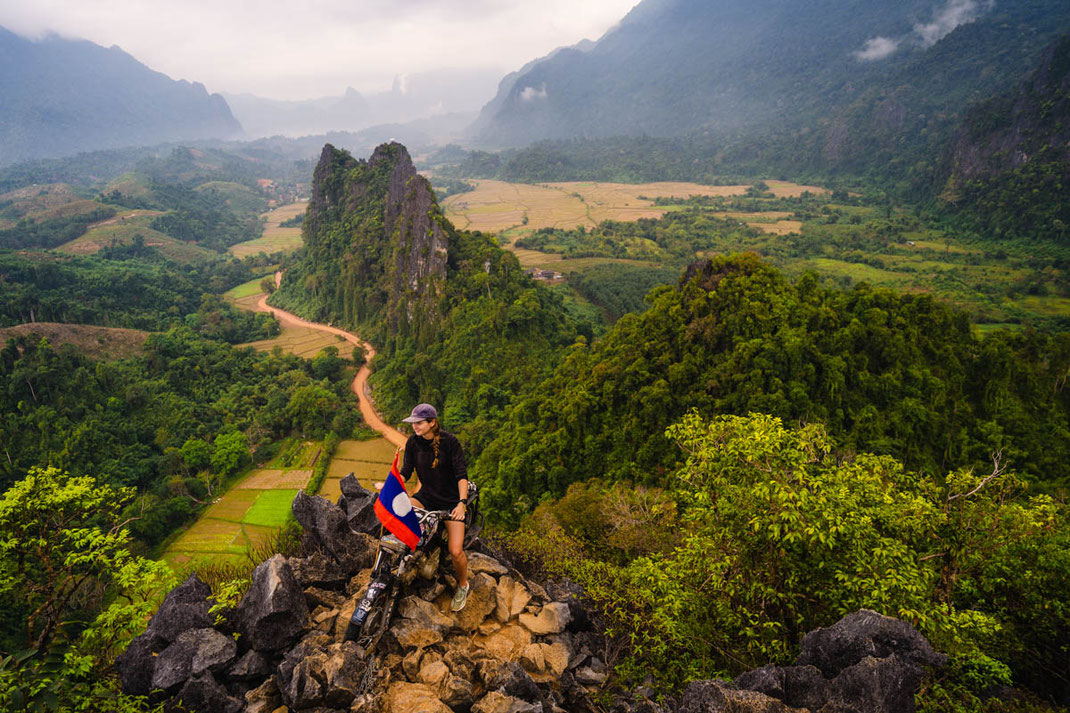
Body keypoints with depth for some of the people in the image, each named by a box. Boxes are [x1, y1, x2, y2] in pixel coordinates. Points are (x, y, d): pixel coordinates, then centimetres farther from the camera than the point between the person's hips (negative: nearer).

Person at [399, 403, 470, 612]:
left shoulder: (450, 441, -16)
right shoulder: (413, 442, -4)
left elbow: (461, 474, -18)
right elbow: (406, 471, -4)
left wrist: (462, 502, -29)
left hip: (451, 500, -4)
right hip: (426, 496, 4)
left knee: (455, 551, -12)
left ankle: (462, 585, 20)